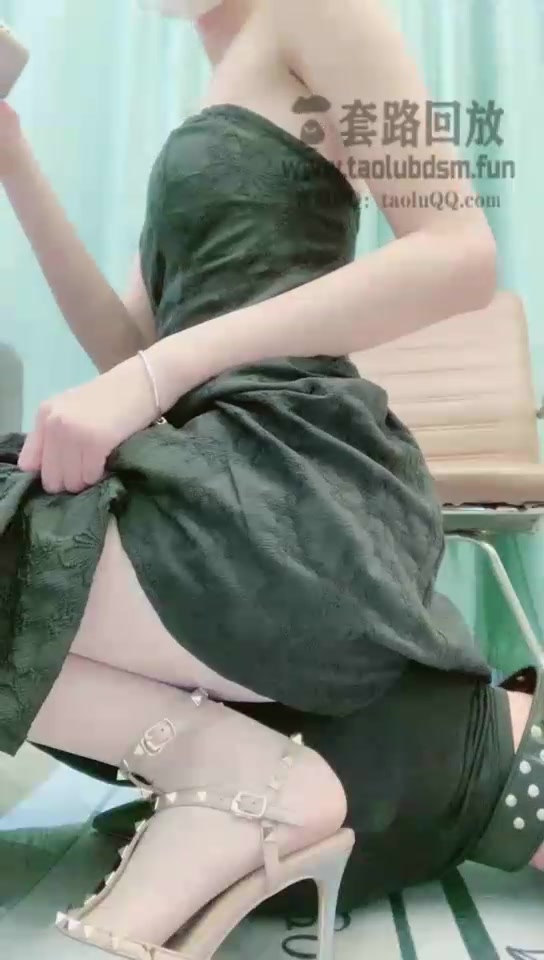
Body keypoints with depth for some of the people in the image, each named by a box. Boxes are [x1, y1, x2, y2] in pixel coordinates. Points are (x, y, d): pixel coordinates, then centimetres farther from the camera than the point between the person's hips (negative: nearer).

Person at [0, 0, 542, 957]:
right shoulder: (209, 125, 28)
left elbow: (460, 255, -11)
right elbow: (125, 345, 20)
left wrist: (161, 373, -17)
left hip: (295, 478, -10)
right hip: (231, 475, 10)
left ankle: (241, 775, -9)